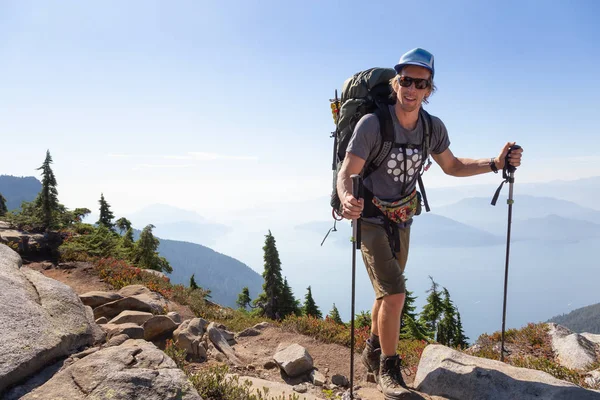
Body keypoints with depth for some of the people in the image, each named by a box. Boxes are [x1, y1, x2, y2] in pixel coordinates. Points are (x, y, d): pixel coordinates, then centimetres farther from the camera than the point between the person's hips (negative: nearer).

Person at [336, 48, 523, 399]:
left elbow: (453, 166, 8)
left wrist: (496, 163, -5)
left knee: (388, 292, 19)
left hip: (401, 219, 6)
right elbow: (346, 173, -26)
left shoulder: (433, 128, -7)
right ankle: (388, 369, 7)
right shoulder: (372, 124, -22)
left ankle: (374, 352, 43)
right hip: (370, 219, -6)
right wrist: (347, 198, -48)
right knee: (395, 294, -16)